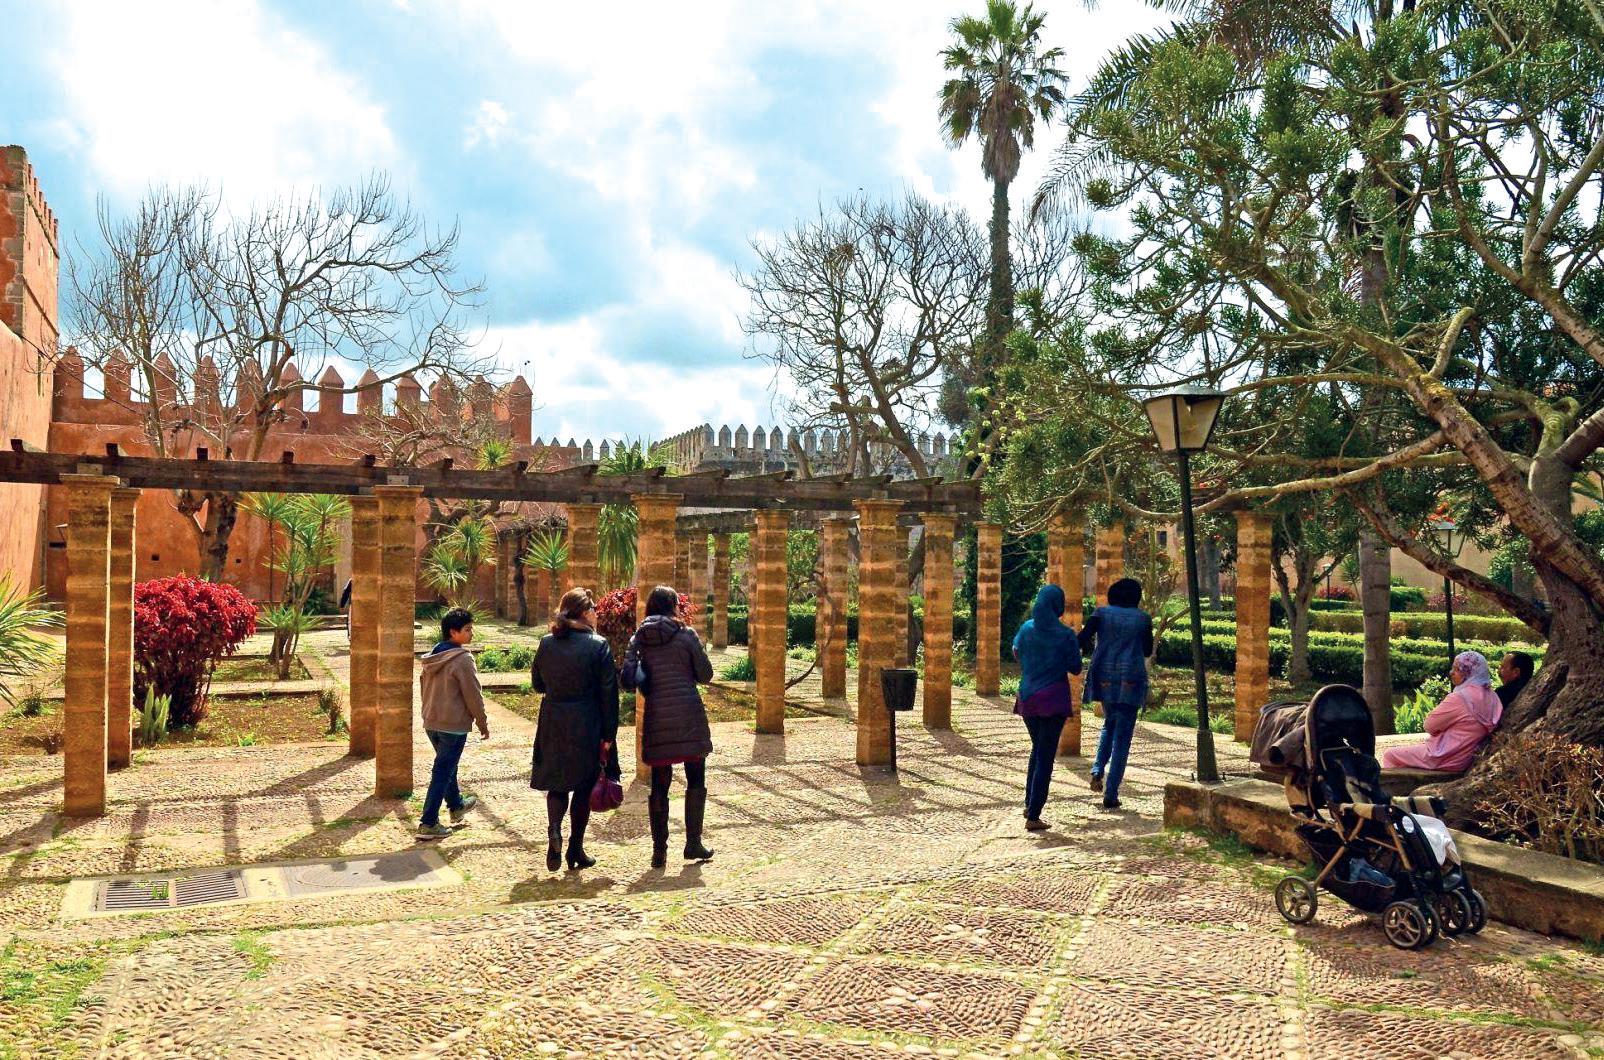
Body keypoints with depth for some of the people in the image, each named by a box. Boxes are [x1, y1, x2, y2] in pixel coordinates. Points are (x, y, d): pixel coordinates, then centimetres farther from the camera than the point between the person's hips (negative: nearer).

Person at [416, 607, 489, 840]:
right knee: (442, 773, -1)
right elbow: (473, 696, -16)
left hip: (431, 723, 8)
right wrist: (483, 724, -5)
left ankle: (457, 805, 43)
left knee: (446, 766, 25)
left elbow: (423, 686, 16)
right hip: (454, 725, -8)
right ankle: (428, 824, 1)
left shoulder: (432, 657, 6)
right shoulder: (462, 659, -19)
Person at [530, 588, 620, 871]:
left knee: (557, 783, 15)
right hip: (587, 727, -3)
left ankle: (554, 830, -11)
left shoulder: (546, 644, 1)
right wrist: (608, 735, -5)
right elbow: (608, 693, -10)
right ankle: (576, 850, 16)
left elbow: (537, 684, 11)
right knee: (583, 787, 10)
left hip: (553, 725, 3)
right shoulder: (598, 645, -11)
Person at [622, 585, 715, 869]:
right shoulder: (686, 634, -2)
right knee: (696, 780, 9)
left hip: (656, 717, 3)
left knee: (659, 785, 8)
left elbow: (628, 680, -2)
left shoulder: (638, 639, 5)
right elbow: (705, 675, 1)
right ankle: (693, 843, 9)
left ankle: (659, 850, 8)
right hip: (688, 716, -2)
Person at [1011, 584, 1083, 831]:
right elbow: (1075, 669, -5)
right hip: (1054, 699, -4)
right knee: (1046, 756, -1)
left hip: (1027, 697, 4)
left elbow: (1016, 652, 19)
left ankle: (1029, 804, 23)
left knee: (1037, 748, 23)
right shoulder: (1066, 635, -10)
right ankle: (1033, 816, -3)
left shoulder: (1027, 628, 1)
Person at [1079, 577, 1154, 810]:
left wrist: (1087, 648, 12)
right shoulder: (1143, 618, 3)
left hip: (1103, 676, 2)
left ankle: (1098, 769, 4)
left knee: (1109, 724, 26)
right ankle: (1111, 795, 0)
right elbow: (1147, 651, 12)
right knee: (1122, 736, 3)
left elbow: (1083, 638, -9)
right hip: (1130, 680, -2)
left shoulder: (1102, 613, 3)